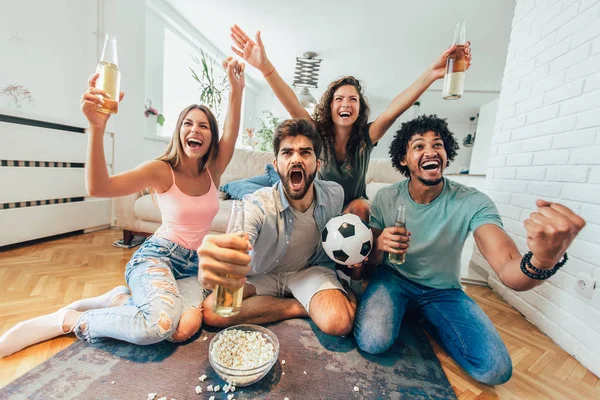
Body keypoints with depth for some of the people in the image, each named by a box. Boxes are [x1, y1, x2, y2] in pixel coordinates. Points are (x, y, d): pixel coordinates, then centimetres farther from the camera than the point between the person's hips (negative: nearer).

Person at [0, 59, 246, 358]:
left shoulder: (213, 171, 1)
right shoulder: (161, 170, -9)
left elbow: (231, 135, -15)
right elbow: (97, 188, -23)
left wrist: (236, 89, -27)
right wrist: (97, 127, -35)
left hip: (193, 265, 4)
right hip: (155, 255, -3)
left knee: (186, 328, -26)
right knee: (163, 323, -34)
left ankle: (123, 299, 1)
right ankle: (70, 320, -6)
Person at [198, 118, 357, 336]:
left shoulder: (335, 194, -14)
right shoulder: (257, 205, -27)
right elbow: (235, 246, -46)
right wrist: (212, 264, -69)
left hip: (311, 270, -1)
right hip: (262, 275, 2)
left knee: (339, 323, -31)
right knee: (211, 312, -22)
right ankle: (305, 306, -10)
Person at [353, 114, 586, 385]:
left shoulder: (473, 203, -17)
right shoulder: (386, 198, -13)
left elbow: (508, 272, -30)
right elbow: (371, 259, -6)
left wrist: (544, 260, -55)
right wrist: (379, 245, -31)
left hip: (444, 291, 1)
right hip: (394, 280, 0)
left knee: (495, 369, -16)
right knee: (373, 342, -26)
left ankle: (426, 320, 12)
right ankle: (407, 312, 9)